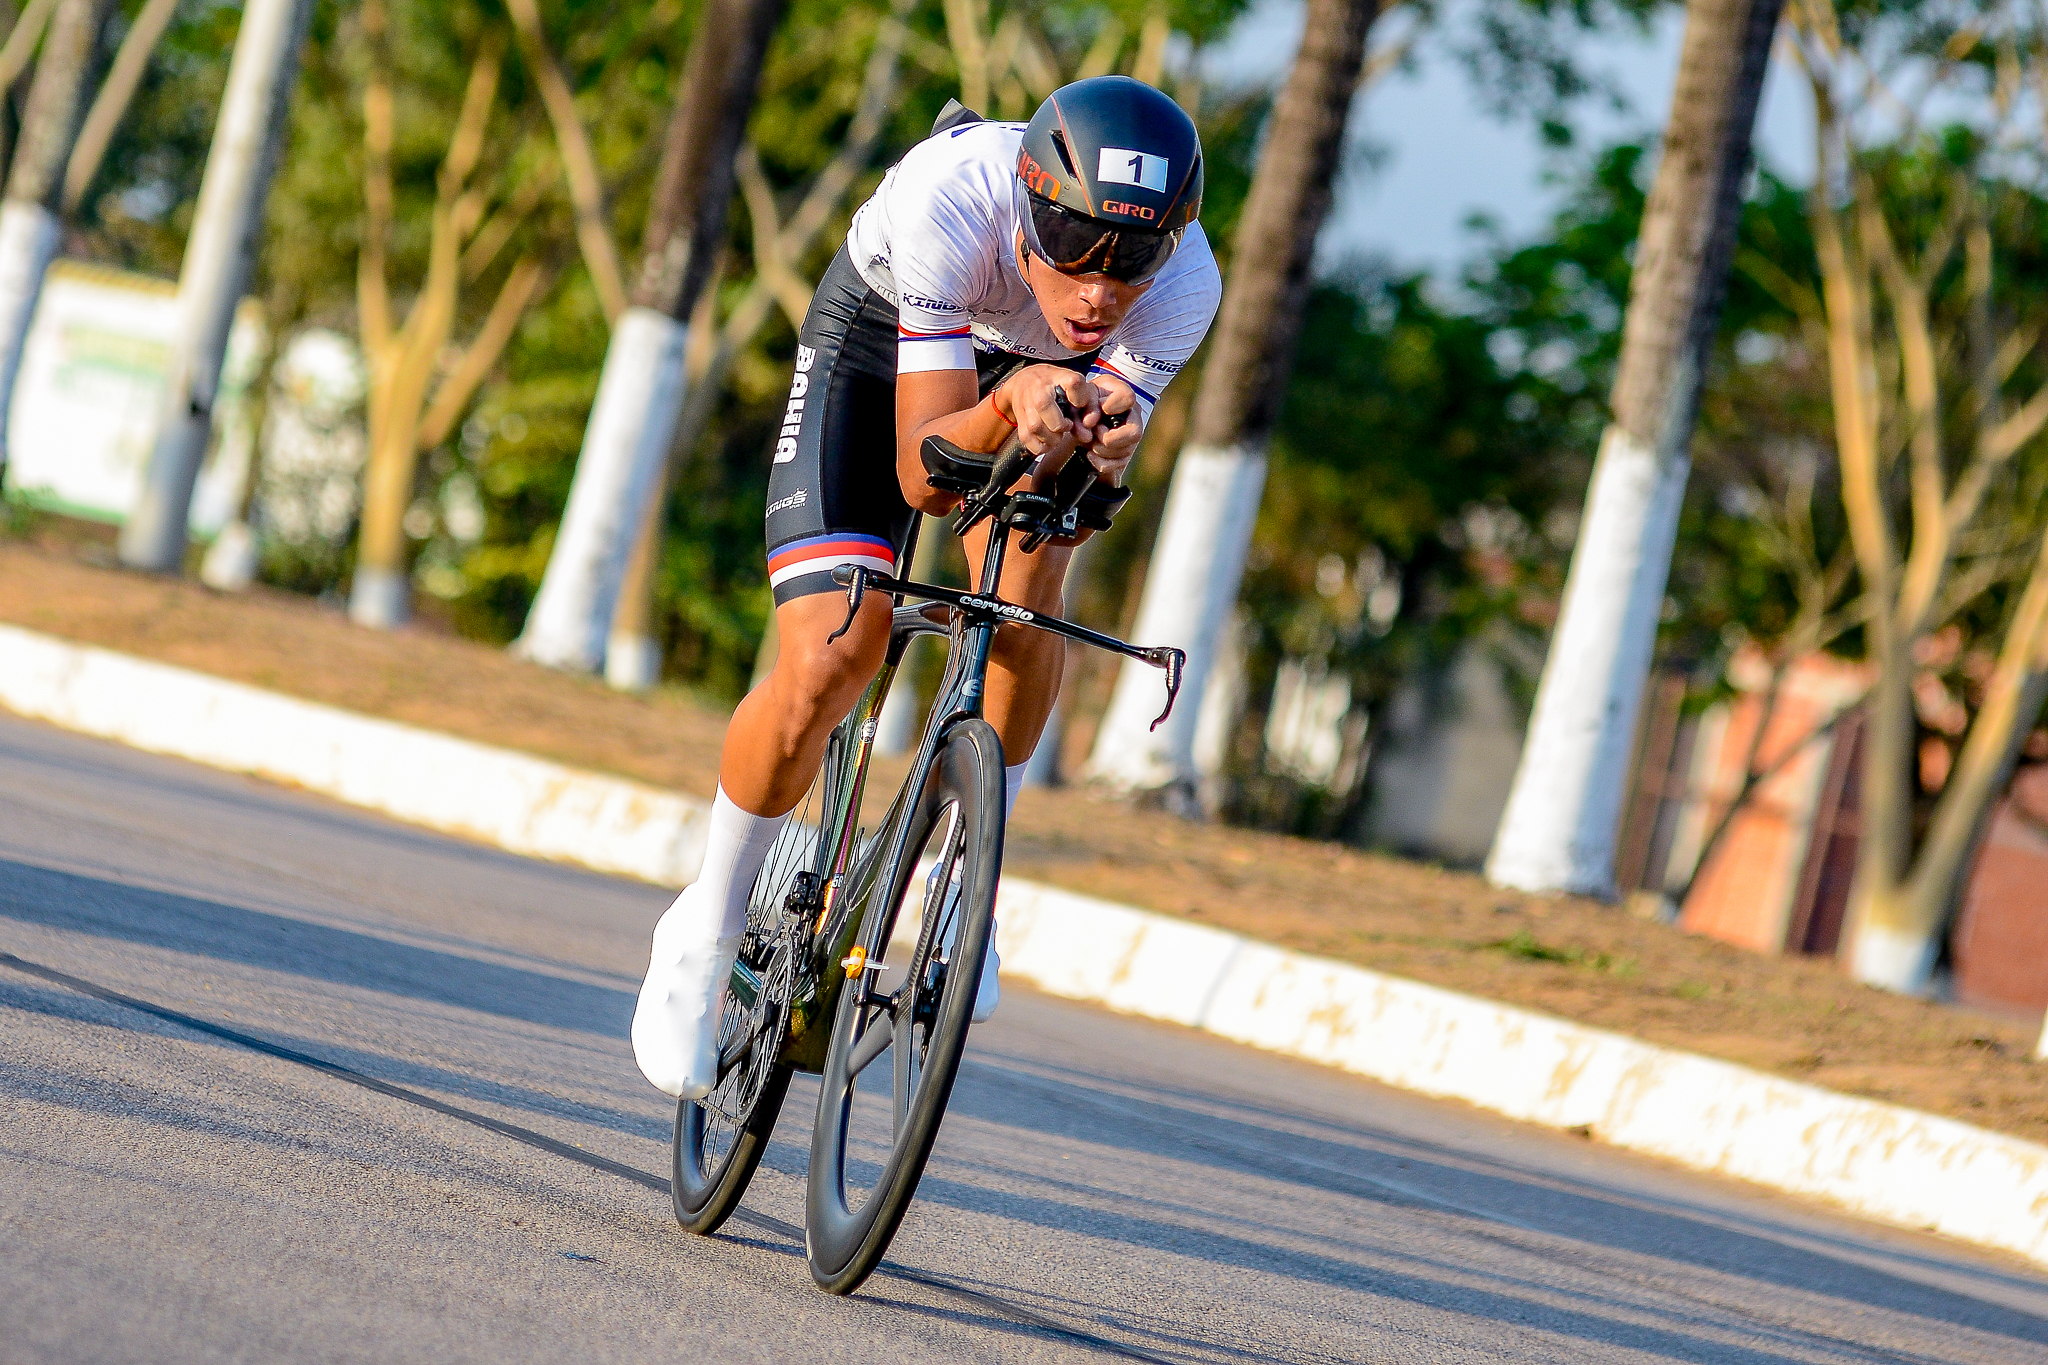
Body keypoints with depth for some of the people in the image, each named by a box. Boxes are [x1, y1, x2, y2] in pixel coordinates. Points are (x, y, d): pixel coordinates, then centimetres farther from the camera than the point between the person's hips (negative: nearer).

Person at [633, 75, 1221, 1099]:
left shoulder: (1185, 284, -34)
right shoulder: (951, 199, -42)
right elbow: (923, 474, -40)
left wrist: (1104, 443, -53)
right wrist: (1009, 409, -60)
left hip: (1037, 366, 2)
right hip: (883, 337, -2)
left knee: (1026, 588, -28)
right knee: (826, 669, -16)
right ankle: (706, 932, 9)